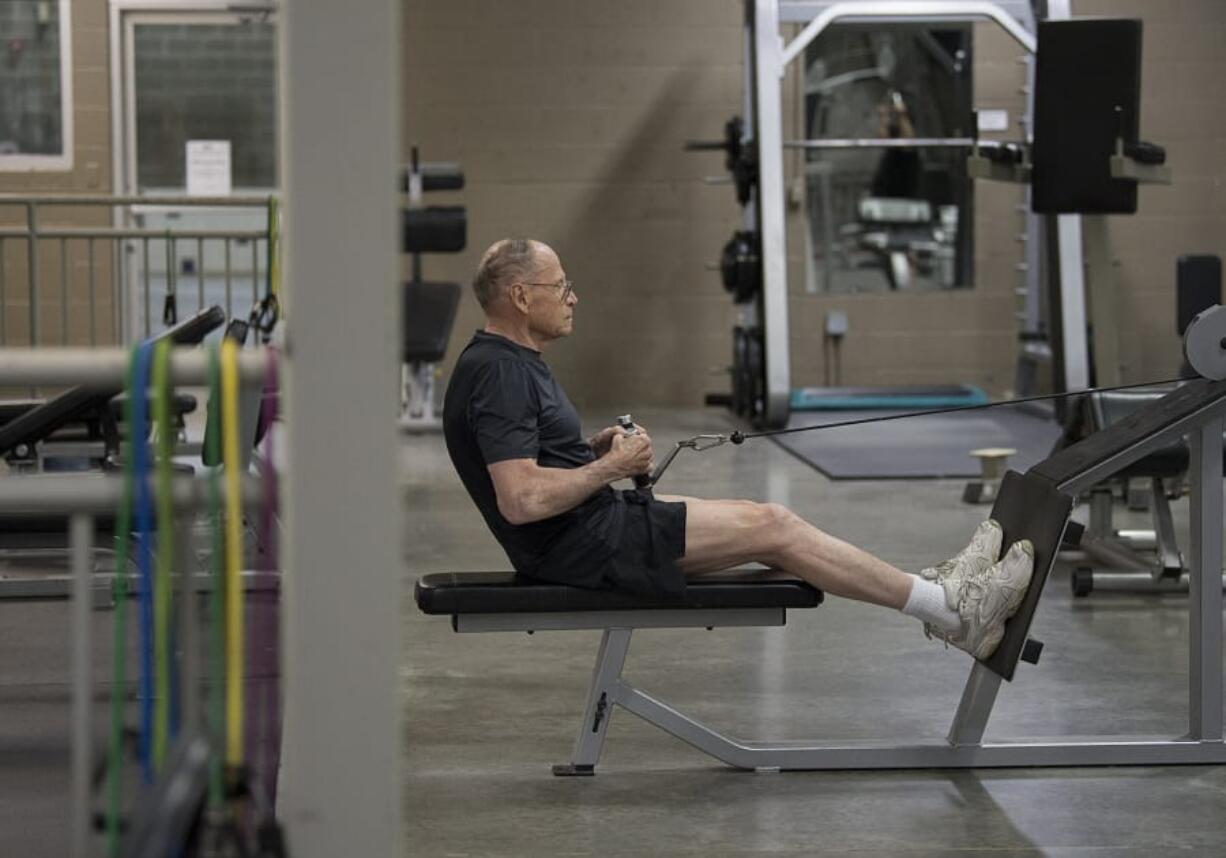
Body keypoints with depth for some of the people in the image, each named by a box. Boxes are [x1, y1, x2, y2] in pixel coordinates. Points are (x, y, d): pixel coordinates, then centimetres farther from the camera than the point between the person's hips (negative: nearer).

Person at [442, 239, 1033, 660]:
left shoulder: (512, 363, 13)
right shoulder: (497, 375, -20)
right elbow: (520, 499, -28)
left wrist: (596, 448, 8)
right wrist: (610, 467, -15)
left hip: (600, 524, 10)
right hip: (584, 545, -10)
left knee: (766, 523, 9)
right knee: (772, 529, -8)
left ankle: (937, 595, 10)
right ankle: (951, 608, -2)